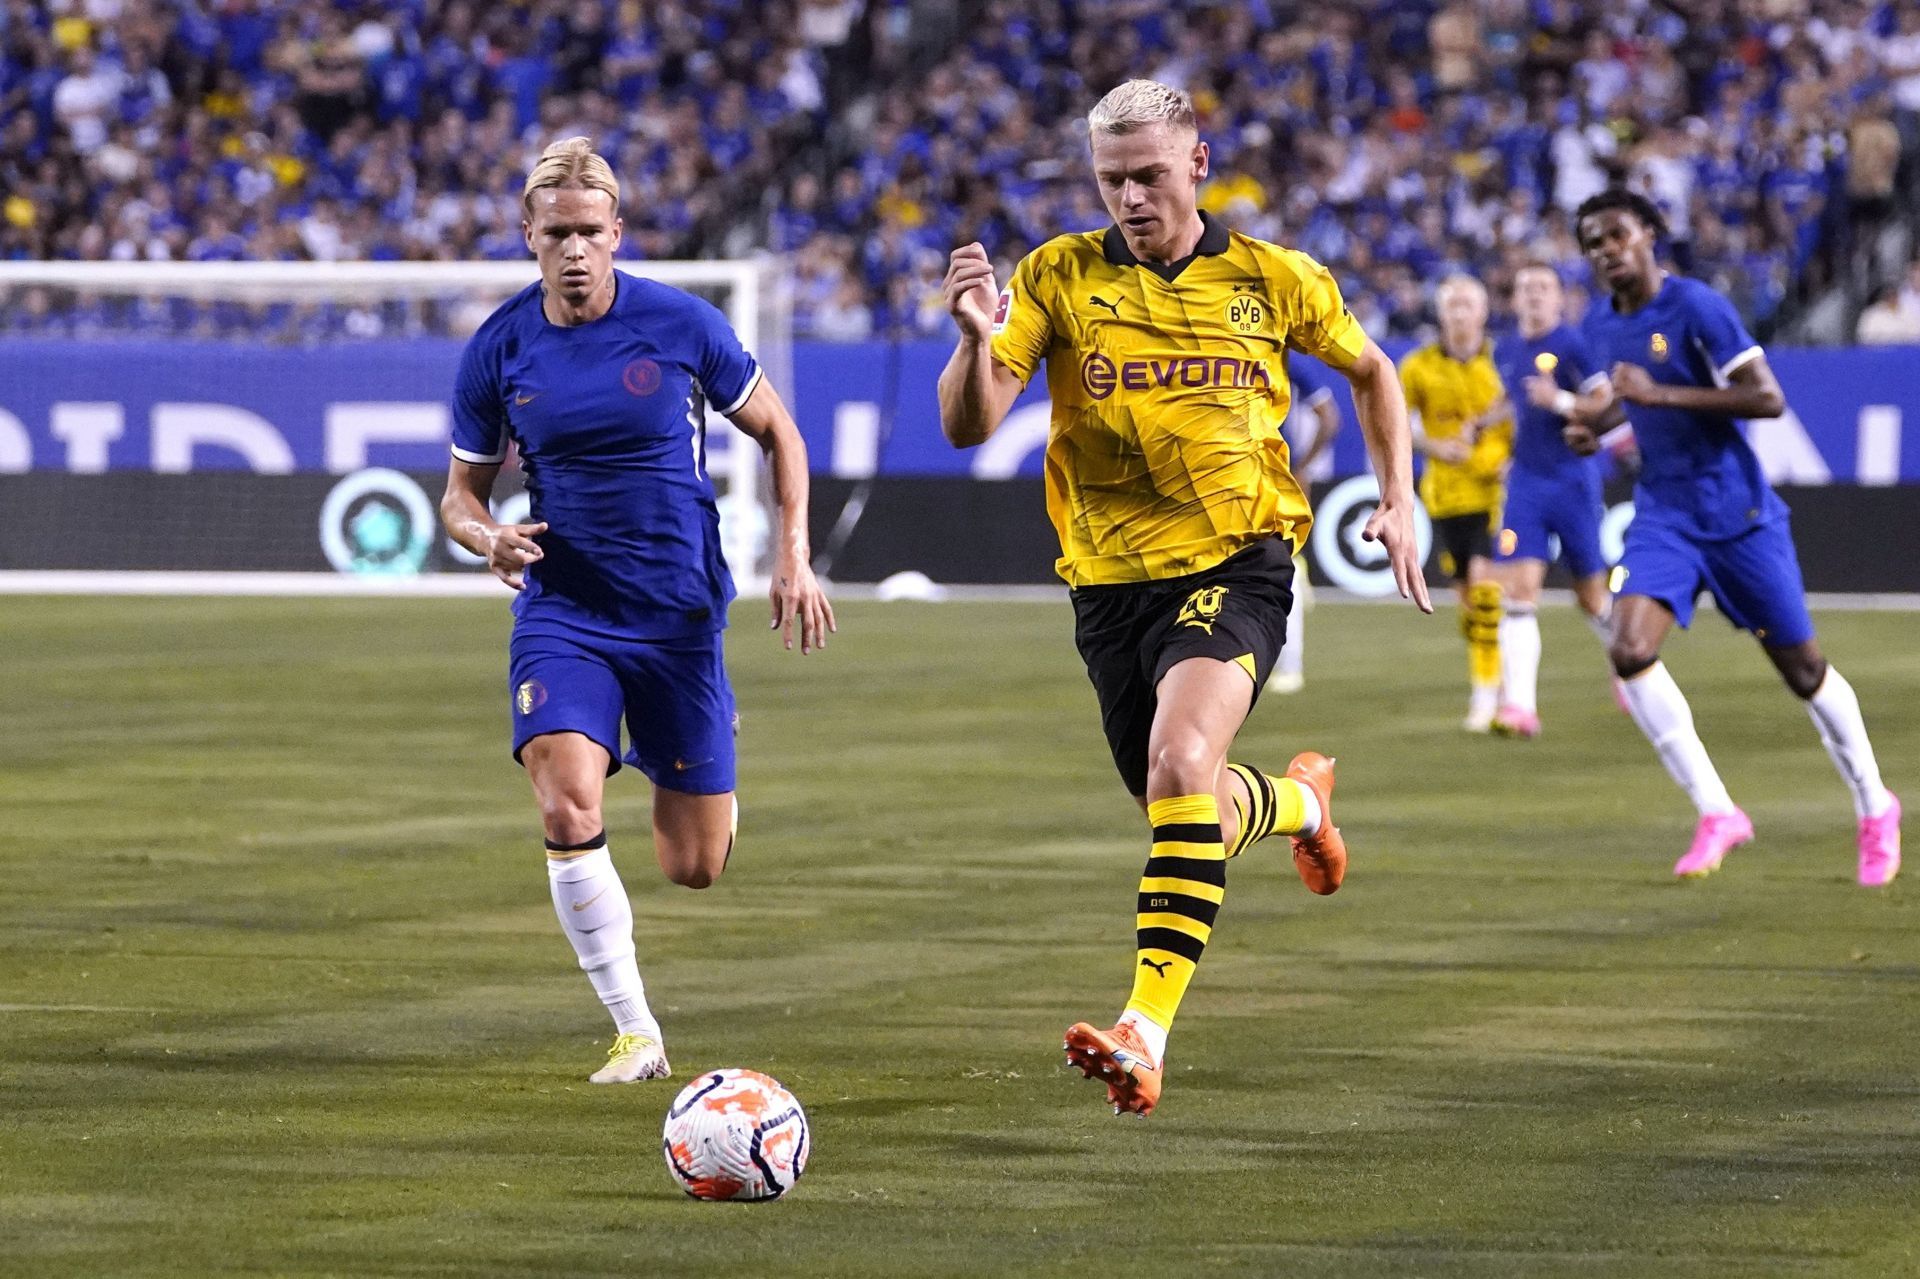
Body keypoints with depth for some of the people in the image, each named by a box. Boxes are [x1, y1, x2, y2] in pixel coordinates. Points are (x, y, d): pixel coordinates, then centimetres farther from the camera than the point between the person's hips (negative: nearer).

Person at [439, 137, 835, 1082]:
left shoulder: (680, 325, -7)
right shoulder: (500, 349, -2)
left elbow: (777, 434, 7)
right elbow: (462, 491, 9)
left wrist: (793, 558, -4)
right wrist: (489, 536, -14)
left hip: (679, 614, 0)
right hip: (562, 613, 0)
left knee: (694, 867, 3)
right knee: (567, 809, -25)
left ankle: (706, 792, 43)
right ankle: (635, 1032, -12)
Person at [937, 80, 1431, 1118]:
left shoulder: (1274, 281, 0)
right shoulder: (1059, 278, -2)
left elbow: (1368, 369, 20)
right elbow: (967, 426, -11)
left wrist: (1400, 499, 10)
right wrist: (977, 338, -31)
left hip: (1235, 565, -3)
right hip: (1111, 579, 3)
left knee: (1180, 761, -29)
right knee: (1186, 811, 15)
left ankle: (1147, 1030, -34)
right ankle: (1299, 801, 53)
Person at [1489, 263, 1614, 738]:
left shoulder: (1574, 345, -9)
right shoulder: (1505, 351, 10)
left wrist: (1560, 402, -27)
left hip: (1573, 480, -4)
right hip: (1525, 481, 4)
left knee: (1593, 596, 7)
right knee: (1518, 590, -12)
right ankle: (1520, 704, -18)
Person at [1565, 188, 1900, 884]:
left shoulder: (1697, 307, -15)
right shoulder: (1601, 326, 6)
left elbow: (1768, 399, -21)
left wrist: (1659, 393, -25)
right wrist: (1597, 419, 5)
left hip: (1736, 510, -5)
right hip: (1663, 513, 5)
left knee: (1802, 669, 4)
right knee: (1630, 650, -18)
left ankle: (1874, 809, 26)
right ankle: (1716, 815, -10)